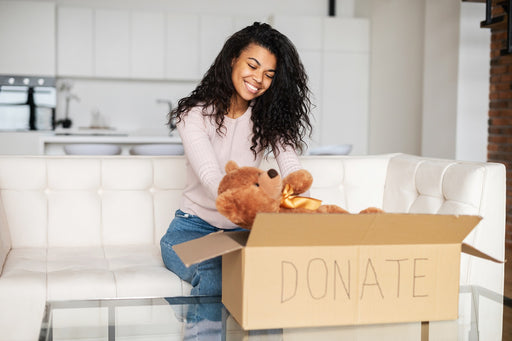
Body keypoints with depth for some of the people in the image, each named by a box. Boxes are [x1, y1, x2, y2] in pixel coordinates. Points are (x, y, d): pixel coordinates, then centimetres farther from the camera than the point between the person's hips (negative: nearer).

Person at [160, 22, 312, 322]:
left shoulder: (269, 118, 3)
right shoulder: (195, 115, -10)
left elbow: (291, 167, -13)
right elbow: (212, 179, -26)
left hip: (243, 230, 3)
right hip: (194, 228, -3)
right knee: (216, 275, -36)